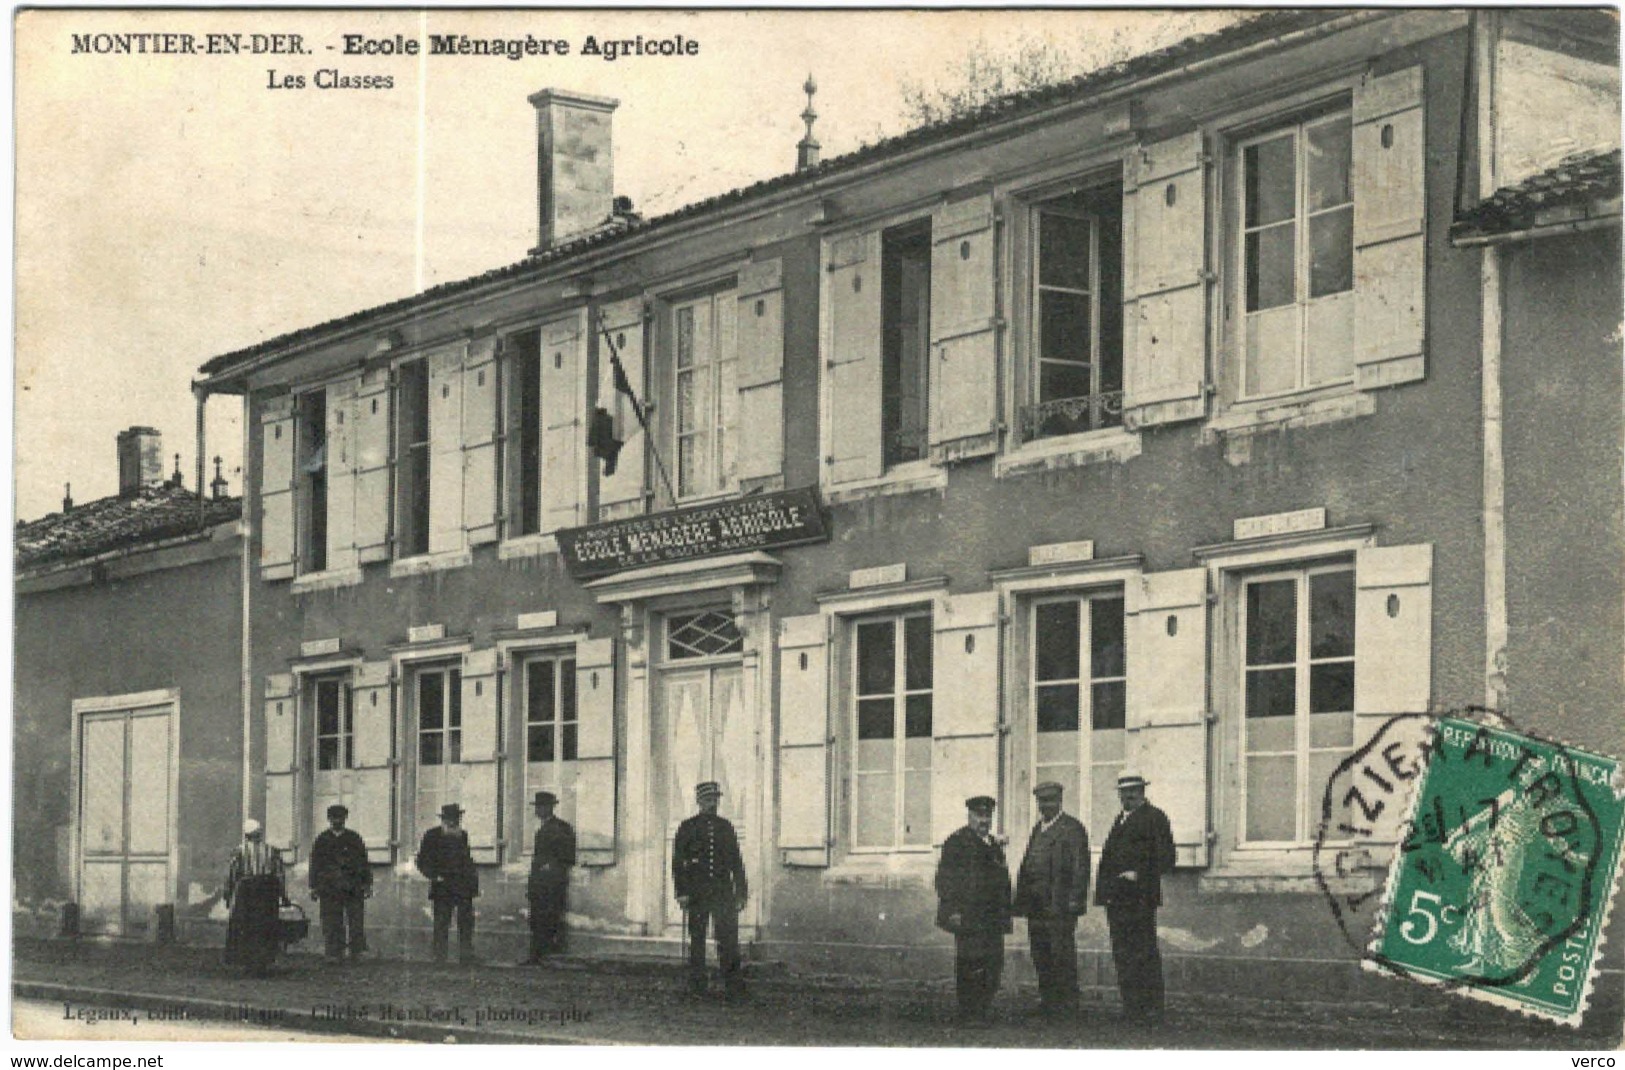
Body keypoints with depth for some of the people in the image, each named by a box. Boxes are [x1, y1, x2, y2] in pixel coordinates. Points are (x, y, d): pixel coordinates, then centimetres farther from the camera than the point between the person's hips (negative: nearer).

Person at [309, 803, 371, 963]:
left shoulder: (354, 838, 12)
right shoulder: (322, 840, 11)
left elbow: (364, 862, 12)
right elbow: (315, 864, 10)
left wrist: (367, 884, 7)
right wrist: (314, 887, 5)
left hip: (354, 888, 0)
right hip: (329, 888, 0)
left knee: (356, 920, -3)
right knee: (332, 922, -2)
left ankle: (357, 950, 5)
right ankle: (334, 954, 1)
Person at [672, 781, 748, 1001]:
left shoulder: (726, 826, 12)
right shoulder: (687, 827, 3)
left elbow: (736, 861, 14)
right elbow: (677, 861, 1)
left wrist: (742, 892, 9)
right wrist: (681, 893, -7)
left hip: (723, 892, 2)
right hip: (697, 895, -2)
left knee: (729, 940, -4)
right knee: (697, 941, 3)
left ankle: (735, 988, -4)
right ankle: (697, 988, 10)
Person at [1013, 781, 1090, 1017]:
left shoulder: (1072, 828, -4)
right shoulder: (1038, 829, 20)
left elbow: (1080, 865, -10)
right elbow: (1028, 864, 20)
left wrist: (1074, 899, -16)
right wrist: (1022, 898, 13)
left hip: (1060, 906, -8)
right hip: (1036, 904, 8)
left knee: (1062, 952, -5)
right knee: (1040, 953, 9)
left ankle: (1068, 1001, 0)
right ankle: (1047, 999, 15)